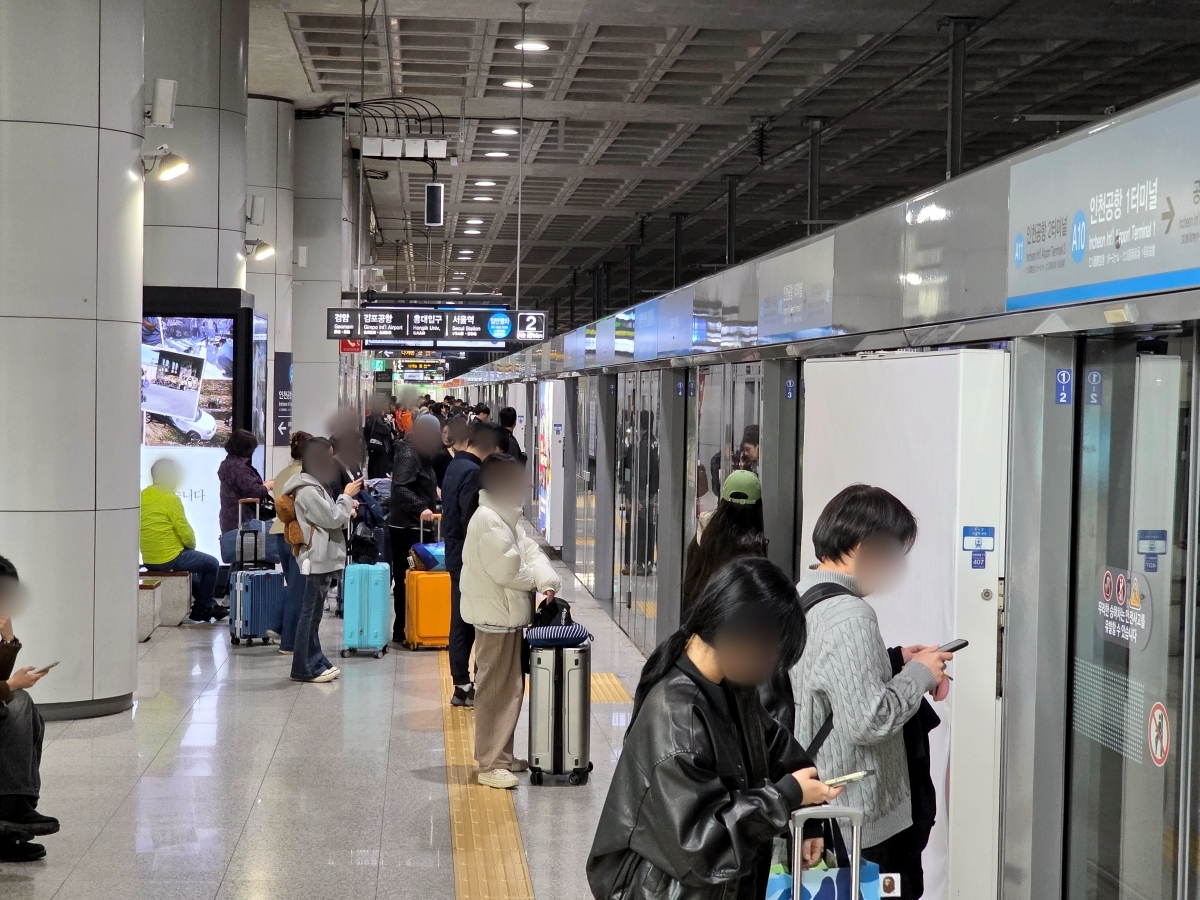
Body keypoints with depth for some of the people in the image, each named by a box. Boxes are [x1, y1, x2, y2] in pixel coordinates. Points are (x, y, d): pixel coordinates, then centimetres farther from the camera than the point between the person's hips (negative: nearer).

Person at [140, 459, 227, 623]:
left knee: (191, 560, 33)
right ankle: (200, 611, 18)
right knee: (212, 564, 12)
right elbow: (185, 533, -16)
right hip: (169, 559, -8)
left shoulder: (143, 496, 7)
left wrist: (188, 546, 19)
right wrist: (192, 544, 7)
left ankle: (209, 605, 36)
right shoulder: (171, 498, -16)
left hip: (149, 561, 8)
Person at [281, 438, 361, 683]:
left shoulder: (315, 486, 17)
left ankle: (316, 662, 19)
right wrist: (347, 496, -4)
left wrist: (347, 511, 6)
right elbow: (332, 519, -15)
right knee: (309, 614, -5)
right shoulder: (308, 490, -16)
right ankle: (305, 668, -2)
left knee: (313, 614, 14)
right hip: (316, 559, -11)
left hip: (322, 559, 11)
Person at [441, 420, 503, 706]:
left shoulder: (455, 467, 11)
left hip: (456, 556, 9)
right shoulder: (472, 473, -18)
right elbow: (472, 522, -22)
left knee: (462, 624, 12)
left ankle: (462, 687, 17)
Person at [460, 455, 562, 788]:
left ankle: (501, 755, 26)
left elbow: (529, 550, 8)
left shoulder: (505, 517, 14)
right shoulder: (487, 520, -19)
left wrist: (548, 580, -10)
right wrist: (537, 581, -5)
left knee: (510, 689, 16)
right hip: (496, 617, -11)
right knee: (496, 692, -6)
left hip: (508, 615, 11)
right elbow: (506, 570, -23)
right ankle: (490, 765, 0)